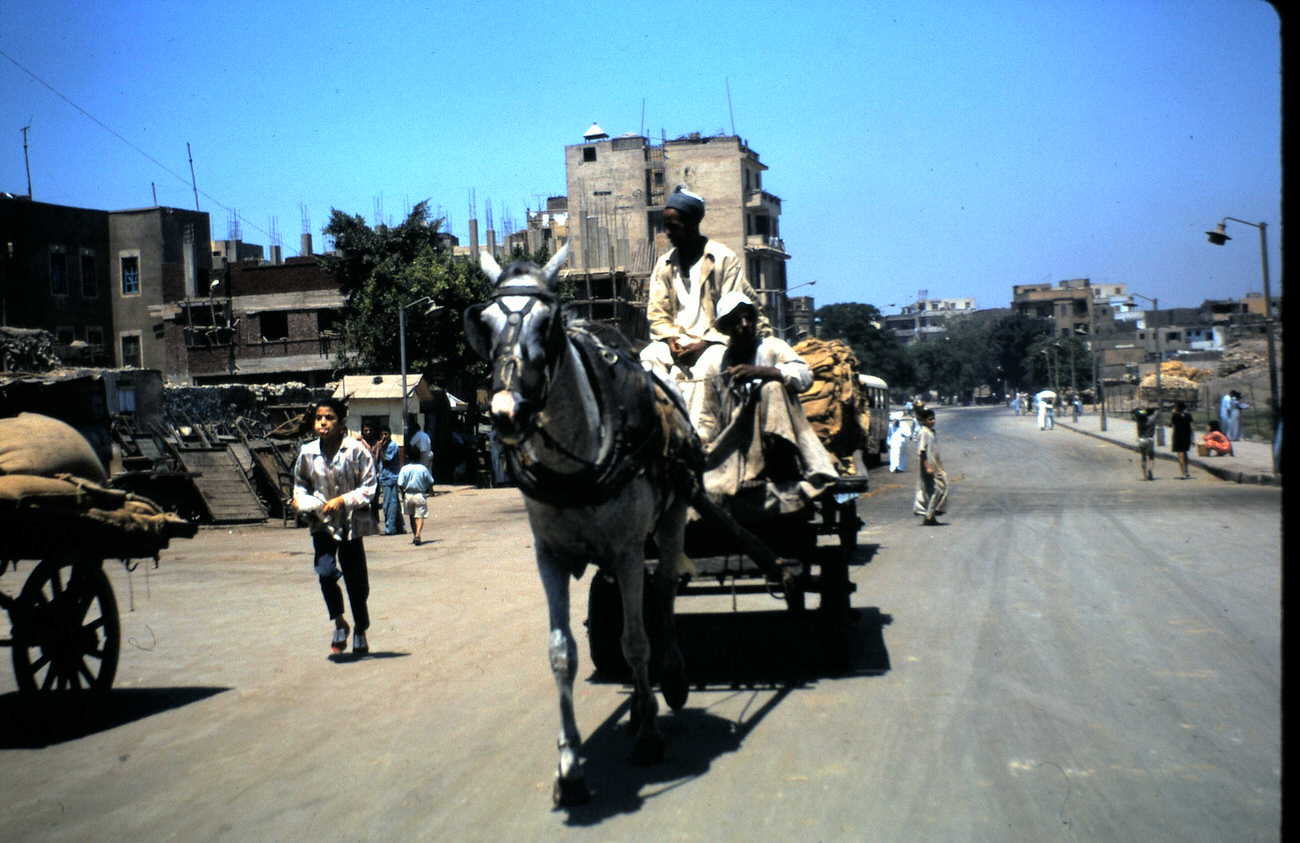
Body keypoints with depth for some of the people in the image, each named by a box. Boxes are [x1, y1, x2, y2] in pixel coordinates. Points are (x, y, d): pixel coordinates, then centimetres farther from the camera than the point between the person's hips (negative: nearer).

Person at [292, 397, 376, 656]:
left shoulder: (356, 449, -11)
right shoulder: (307, 452, -1)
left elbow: (369, 487, -7)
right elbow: (300, 485, 14)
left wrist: (343, 500, -18)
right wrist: (304, 501, -6)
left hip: (351, 522, -1)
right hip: (322, 523, 1)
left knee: (356, 580, 6)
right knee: (326, 572, -18)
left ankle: (360, 632, 29)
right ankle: (339, 624, 8)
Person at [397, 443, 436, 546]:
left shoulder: (404, 469, -9)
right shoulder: (423, 468, -8)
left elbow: (400, 485, -11)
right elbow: (430, 482, 0)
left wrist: (403, 494, 5)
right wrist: (429, 490, 18)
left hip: (408, 495, 1)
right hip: (420, 495, -1)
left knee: (411, 516, 17)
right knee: (420, 516, -1)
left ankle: (416, 536, 25)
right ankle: (418, 535, -21)